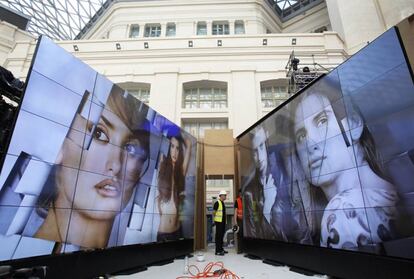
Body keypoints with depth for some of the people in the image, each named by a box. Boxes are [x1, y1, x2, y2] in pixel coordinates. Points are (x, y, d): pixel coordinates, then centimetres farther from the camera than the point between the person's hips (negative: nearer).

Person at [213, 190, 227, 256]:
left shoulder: (223, 203, 13)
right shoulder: (217, 203, -14)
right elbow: (213, 212, -14)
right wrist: (214, 221, -16)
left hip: (223, 221, 9)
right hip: (218, 222, -9)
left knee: (222, 235, 14)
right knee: (218, 235, -5)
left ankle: (221, 249, 24)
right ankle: (217, 251, 1)